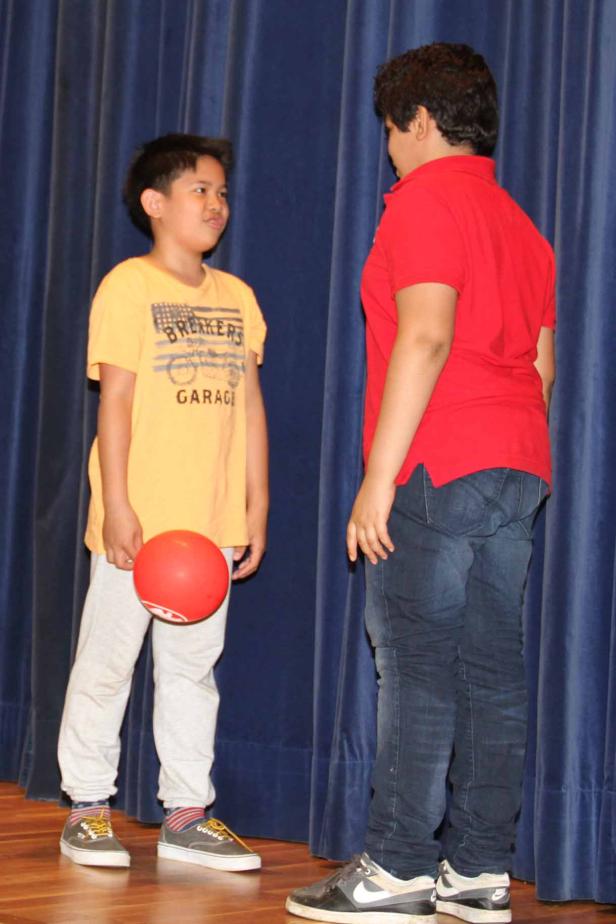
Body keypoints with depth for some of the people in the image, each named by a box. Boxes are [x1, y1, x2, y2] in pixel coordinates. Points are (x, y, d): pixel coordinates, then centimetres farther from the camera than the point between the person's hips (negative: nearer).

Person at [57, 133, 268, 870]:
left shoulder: (237, 297, 13)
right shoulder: (129, 286, -3)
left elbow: (249, 405, 13)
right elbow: (115, 401, -9)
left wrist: (256, 504, 9)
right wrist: (116, 505, -14)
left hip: (212, 521, 5)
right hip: (137, 520, -5)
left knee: (193, 665, 9)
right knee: (107, 661, 3)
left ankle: (186, 812, 16)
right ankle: (87, 807, 13)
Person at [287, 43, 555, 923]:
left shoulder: (424, 200, -6)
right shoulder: (521, 225, 21)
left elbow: (426, 336, -17)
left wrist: (380, 476, -18)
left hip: (440, 466, -8)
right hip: (517, 467, 8)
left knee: (417, 667, -7)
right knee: (491, 669, 6)